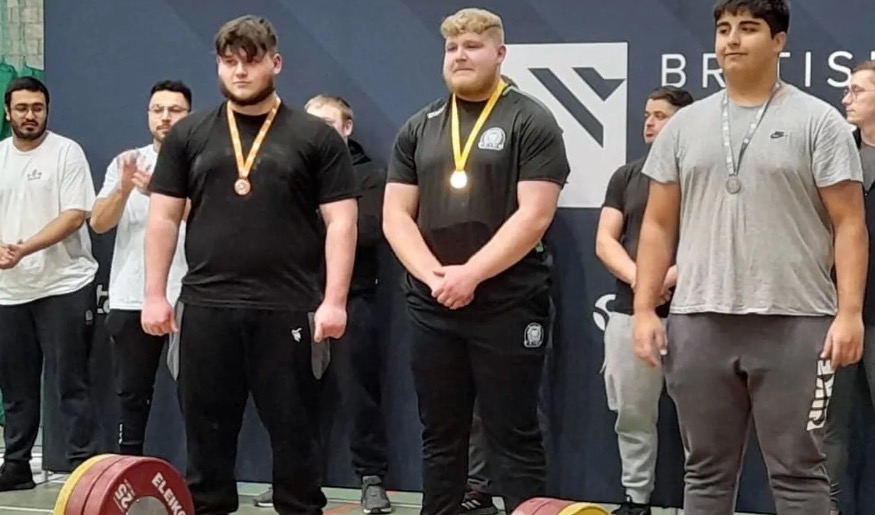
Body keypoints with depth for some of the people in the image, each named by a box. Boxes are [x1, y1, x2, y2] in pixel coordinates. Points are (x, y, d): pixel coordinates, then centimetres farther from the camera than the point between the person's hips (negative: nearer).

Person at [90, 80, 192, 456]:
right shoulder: (126, 162, 11)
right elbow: (98, 223, 2)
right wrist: (124, 189, -16)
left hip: (187, 300, -3)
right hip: (132, 299, 4)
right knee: (131, 394, 10)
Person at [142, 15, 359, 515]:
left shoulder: (315, 136, 1)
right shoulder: (190, 134, 8)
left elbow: (341, 222, -2)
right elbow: (164, 217, 9)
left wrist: (334, 300, -9)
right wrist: (156, 295, 4)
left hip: (287, 309, -2)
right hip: (207, 306, 2)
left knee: (294, 428, 5)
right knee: (207, 429, 9)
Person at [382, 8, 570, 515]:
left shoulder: (531, 122, -3)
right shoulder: (419, 128, 12)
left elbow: (534, 215, -12)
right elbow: (396, 214, 7)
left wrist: (470, 274, -16)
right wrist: (433, 274, -9)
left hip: (509, 307, -5)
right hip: (432, 308, 5)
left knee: (515, 438, 0)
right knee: (440, 438, 11)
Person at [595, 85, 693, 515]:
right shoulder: (626, 177, 13)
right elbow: (605, 241, 6)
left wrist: (671, 278, -19)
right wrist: (639, 278, -11)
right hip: (629, 310, 4)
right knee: (632, 412, 8)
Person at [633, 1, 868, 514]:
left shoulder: (818, 122, 1)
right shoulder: (684, 126, 11)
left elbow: (849, 225, -3)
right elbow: (659, 225, 12)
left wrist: (850, 312, -12)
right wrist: (645, 309, 4)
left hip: (793, 323, -3)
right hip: (699, 323, 4)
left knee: (797, 471, 2)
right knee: (706, 470, 12)